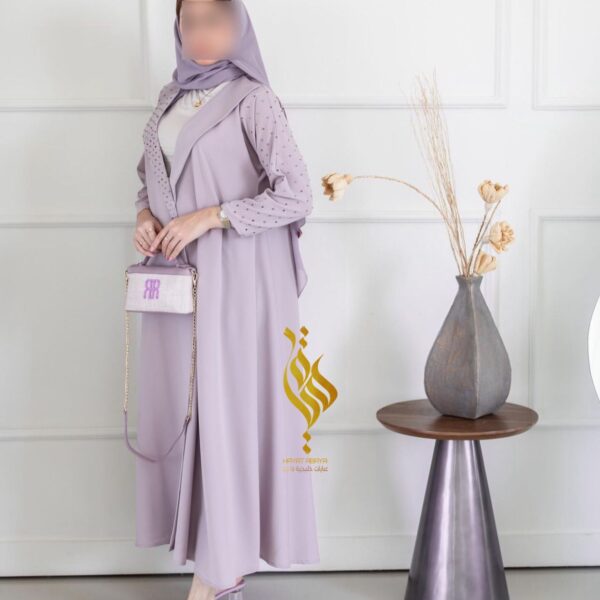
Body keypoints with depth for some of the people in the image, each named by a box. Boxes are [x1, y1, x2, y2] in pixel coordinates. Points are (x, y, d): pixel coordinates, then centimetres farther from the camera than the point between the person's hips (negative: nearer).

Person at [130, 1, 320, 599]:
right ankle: (206, 541, 21)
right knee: (178, 403, 8)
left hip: (234, 280, -6)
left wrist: (208, 217, -17)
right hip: (175, 279, 7)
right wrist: (145, 215, 0)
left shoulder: (254, 100, -8)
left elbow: (296, 196, -13)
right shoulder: (171, 96, 12)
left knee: (224, 404, -3)